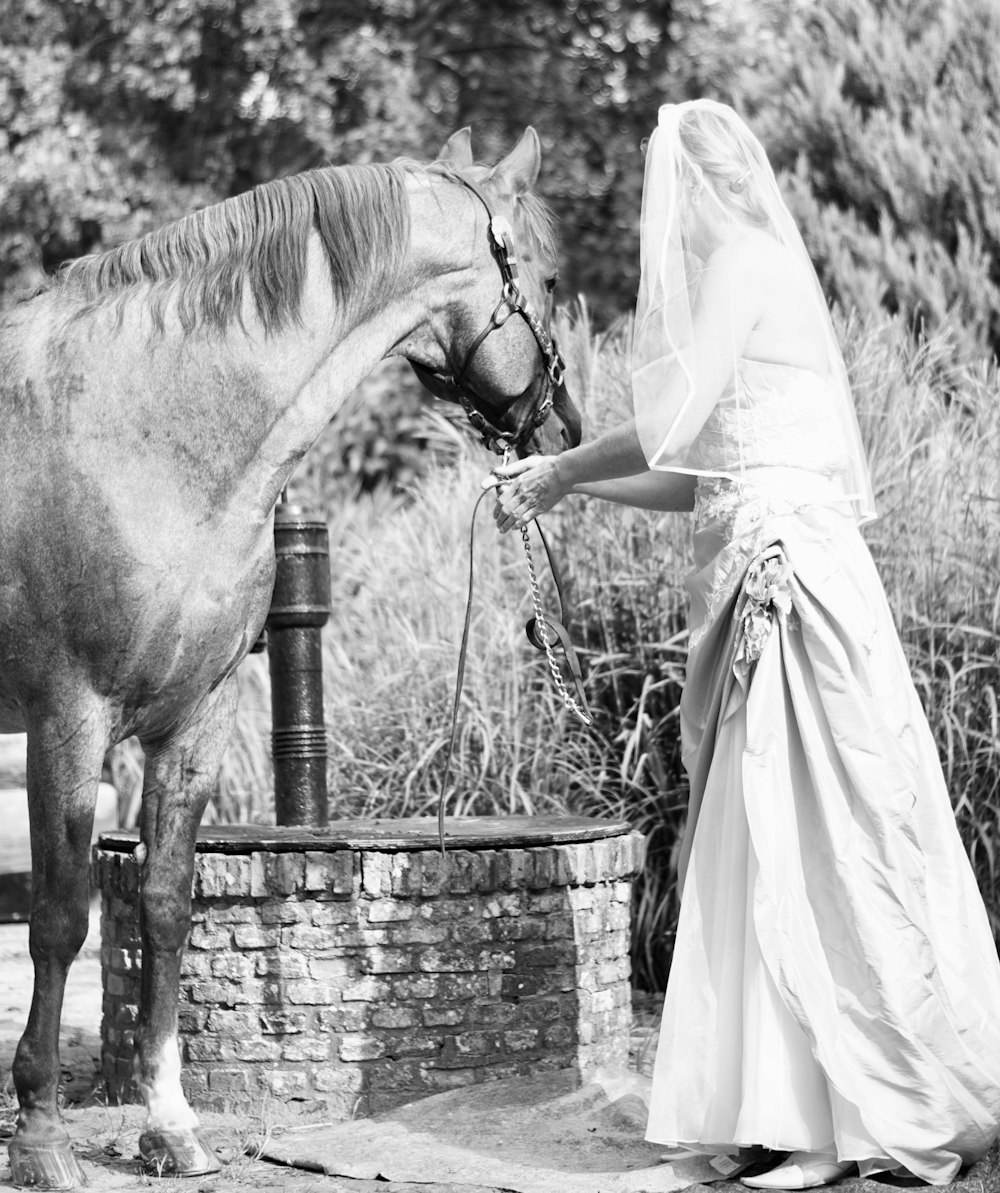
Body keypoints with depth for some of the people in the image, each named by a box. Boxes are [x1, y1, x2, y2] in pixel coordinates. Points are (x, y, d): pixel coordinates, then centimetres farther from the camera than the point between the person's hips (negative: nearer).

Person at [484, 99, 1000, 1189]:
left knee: (800, 837, -8)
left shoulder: (744, 261, -6)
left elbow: (669, 434, -12)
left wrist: (558, 474, 2)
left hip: (787, 559, -9)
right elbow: (699, 474, 21)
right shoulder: (746, 272, 22)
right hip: (758, 569, 9)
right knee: (762, 845, 7)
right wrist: (569, 481, 21)